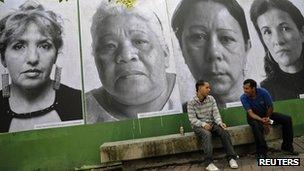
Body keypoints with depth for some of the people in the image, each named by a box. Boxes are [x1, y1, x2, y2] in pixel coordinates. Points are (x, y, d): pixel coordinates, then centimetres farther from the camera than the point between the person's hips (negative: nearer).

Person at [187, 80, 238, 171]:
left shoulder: (211, 99, 3)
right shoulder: (191, 103, -9)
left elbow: (216, 113, -3)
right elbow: (192, 119, -13)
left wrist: (220, 122, -22)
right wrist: (203, 124, -28)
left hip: (212, 123, 4)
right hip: (199, 126, -4)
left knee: (224, 131, -24)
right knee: (207, 134, -34)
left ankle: (231, 158, -18)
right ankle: (209, 163, -35)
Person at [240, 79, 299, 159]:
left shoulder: (263, 92, -20)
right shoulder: (243, 98, -22)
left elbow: (270, 107, -10)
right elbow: (250, 113, -27)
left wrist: (266, 119, -14)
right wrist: (261, 120, -43)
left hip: (266, 114, 3)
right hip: (254, 116, -3)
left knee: (287, 119, -12)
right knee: (256, 125, -37)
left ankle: (287, 146, 1)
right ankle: (261, 152, -26)